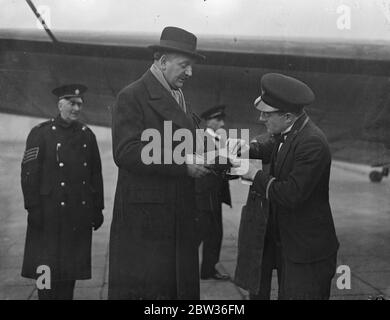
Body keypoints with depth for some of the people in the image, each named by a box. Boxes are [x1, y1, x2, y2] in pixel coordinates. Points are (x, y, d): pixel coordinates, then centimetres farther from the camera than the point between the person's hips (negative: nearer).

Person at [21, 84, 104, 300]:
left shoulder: (87, 135, 10)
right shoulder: (41, 133, -3)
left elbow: (96, 174, 12)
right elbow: (29, 173, -6)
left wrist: (98, 208, 9)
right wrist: (33, 208, -12)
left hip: (80, 214, 4)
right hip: (50, 214, -4)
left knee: (72, 267, 10)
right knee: (47, 267, 1)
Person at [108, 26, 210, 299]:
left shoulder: (180, 99, 19)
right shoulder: (132, 97, -7)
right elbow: (126, 152, -17)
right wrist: (182, 165, -20)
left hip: (179, 217, 7)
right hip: (143, 219, -7)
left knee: (181, 286, 9)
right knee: (142, 287, -1)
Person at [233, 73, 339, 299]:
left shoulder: (312, 143, -24)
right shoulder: (287, 134, 3)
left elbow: (291, 194, -29)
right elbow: (271, 149, 25)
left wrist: (256, 175, -16)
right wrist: (245, 148, 5)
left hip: (307, 250, -9)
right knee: (286, 293, 17)